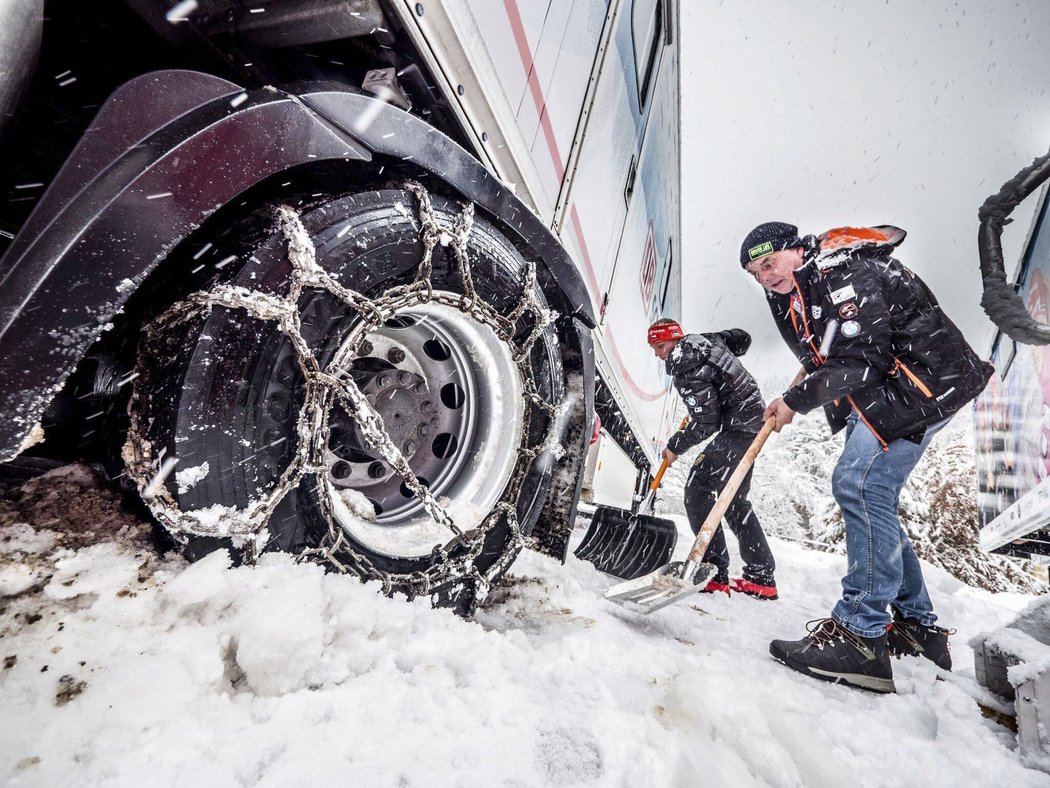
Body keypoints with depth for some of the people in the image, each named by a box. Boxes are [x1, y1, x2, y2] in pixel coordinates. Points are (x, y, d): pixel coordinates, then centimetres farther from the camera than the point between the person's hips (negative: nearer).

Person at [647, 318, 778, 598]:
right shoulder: (703, 339, 5)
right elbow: (742, 338, 22)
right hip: (751, 420, 11)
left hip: (738, 427, -11)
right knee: (734, 499, 16)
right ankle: (761, 576, 22)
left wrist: (675, 446, -10)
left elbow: (706, 422, -22)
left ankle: (714, 573, -10)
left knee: (698, 489, -11)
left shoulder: (685, 369, -22)